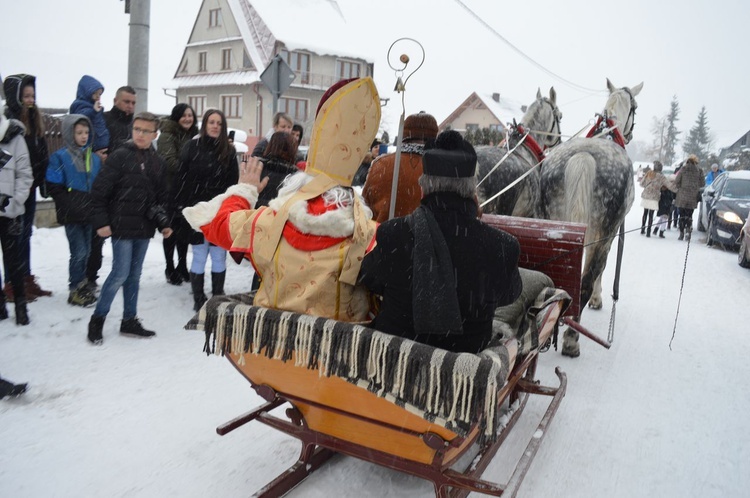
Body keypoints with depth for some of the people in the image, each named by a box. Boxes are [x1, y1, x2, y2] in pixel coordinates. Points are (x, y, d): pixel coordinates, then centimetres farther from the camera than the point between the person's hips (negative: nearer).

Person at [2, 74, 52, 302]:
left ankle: (26, 280, 22)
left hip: (30, 185, 7)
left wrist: (40, 178, 7)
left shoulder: (34, 119, 10)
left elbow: (42, 152, 14)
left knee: (25, 234, 13)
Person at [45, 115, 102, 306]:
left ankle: (82, 285, 26)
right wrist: (74, 207, -15)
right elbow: (54, 188, -8)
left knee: (87, 252, 11)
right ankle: (75, 290, 9)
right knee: (79, 252, -5)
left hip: (90, 214, 5)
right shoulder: (60, 157, -5)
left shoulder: (95, 158, 8)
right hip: (72, 216, -4)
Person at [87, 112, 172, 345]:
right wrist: (101, 222, -12)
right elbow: (99, 190, -9)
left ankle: (129, 320, 22)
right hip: (122, 226, -5)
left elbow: (160, 197, 16)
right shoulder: (120, 156, -8)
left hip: (144, 228, 6)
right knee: (121, 273, -5)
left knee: (134, 275, 12)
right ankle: (97, 319, 13)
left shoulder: (157, 162, 10)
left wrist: (164, 223, 8)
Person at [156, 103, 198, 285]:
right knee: (172, 230, 3)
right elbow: (169, 161, -17)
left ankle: (182, 267, 25)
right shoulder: (167, 135, -7)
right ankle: (170, 269, 15)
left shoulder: (194, 135, 11)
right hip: (172, 190, -5)